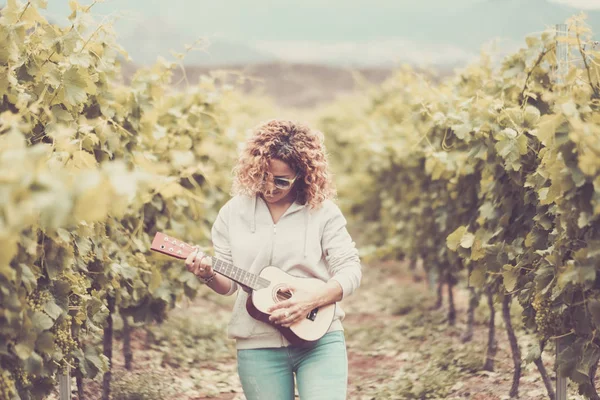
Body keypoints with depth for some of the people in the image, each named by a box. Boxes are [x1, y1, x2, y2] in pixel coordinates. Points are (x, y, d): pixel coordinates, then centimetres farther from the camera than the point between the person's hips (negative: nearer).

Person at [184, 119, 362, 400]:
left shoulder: (323, 211, -1)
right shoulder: (233, 213, 6)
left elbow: (350, 269, -2)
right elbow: (229, 284, 9)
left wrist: (313, 299, -18)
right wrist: (209, 276, -14)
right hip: (258, 346, 2)